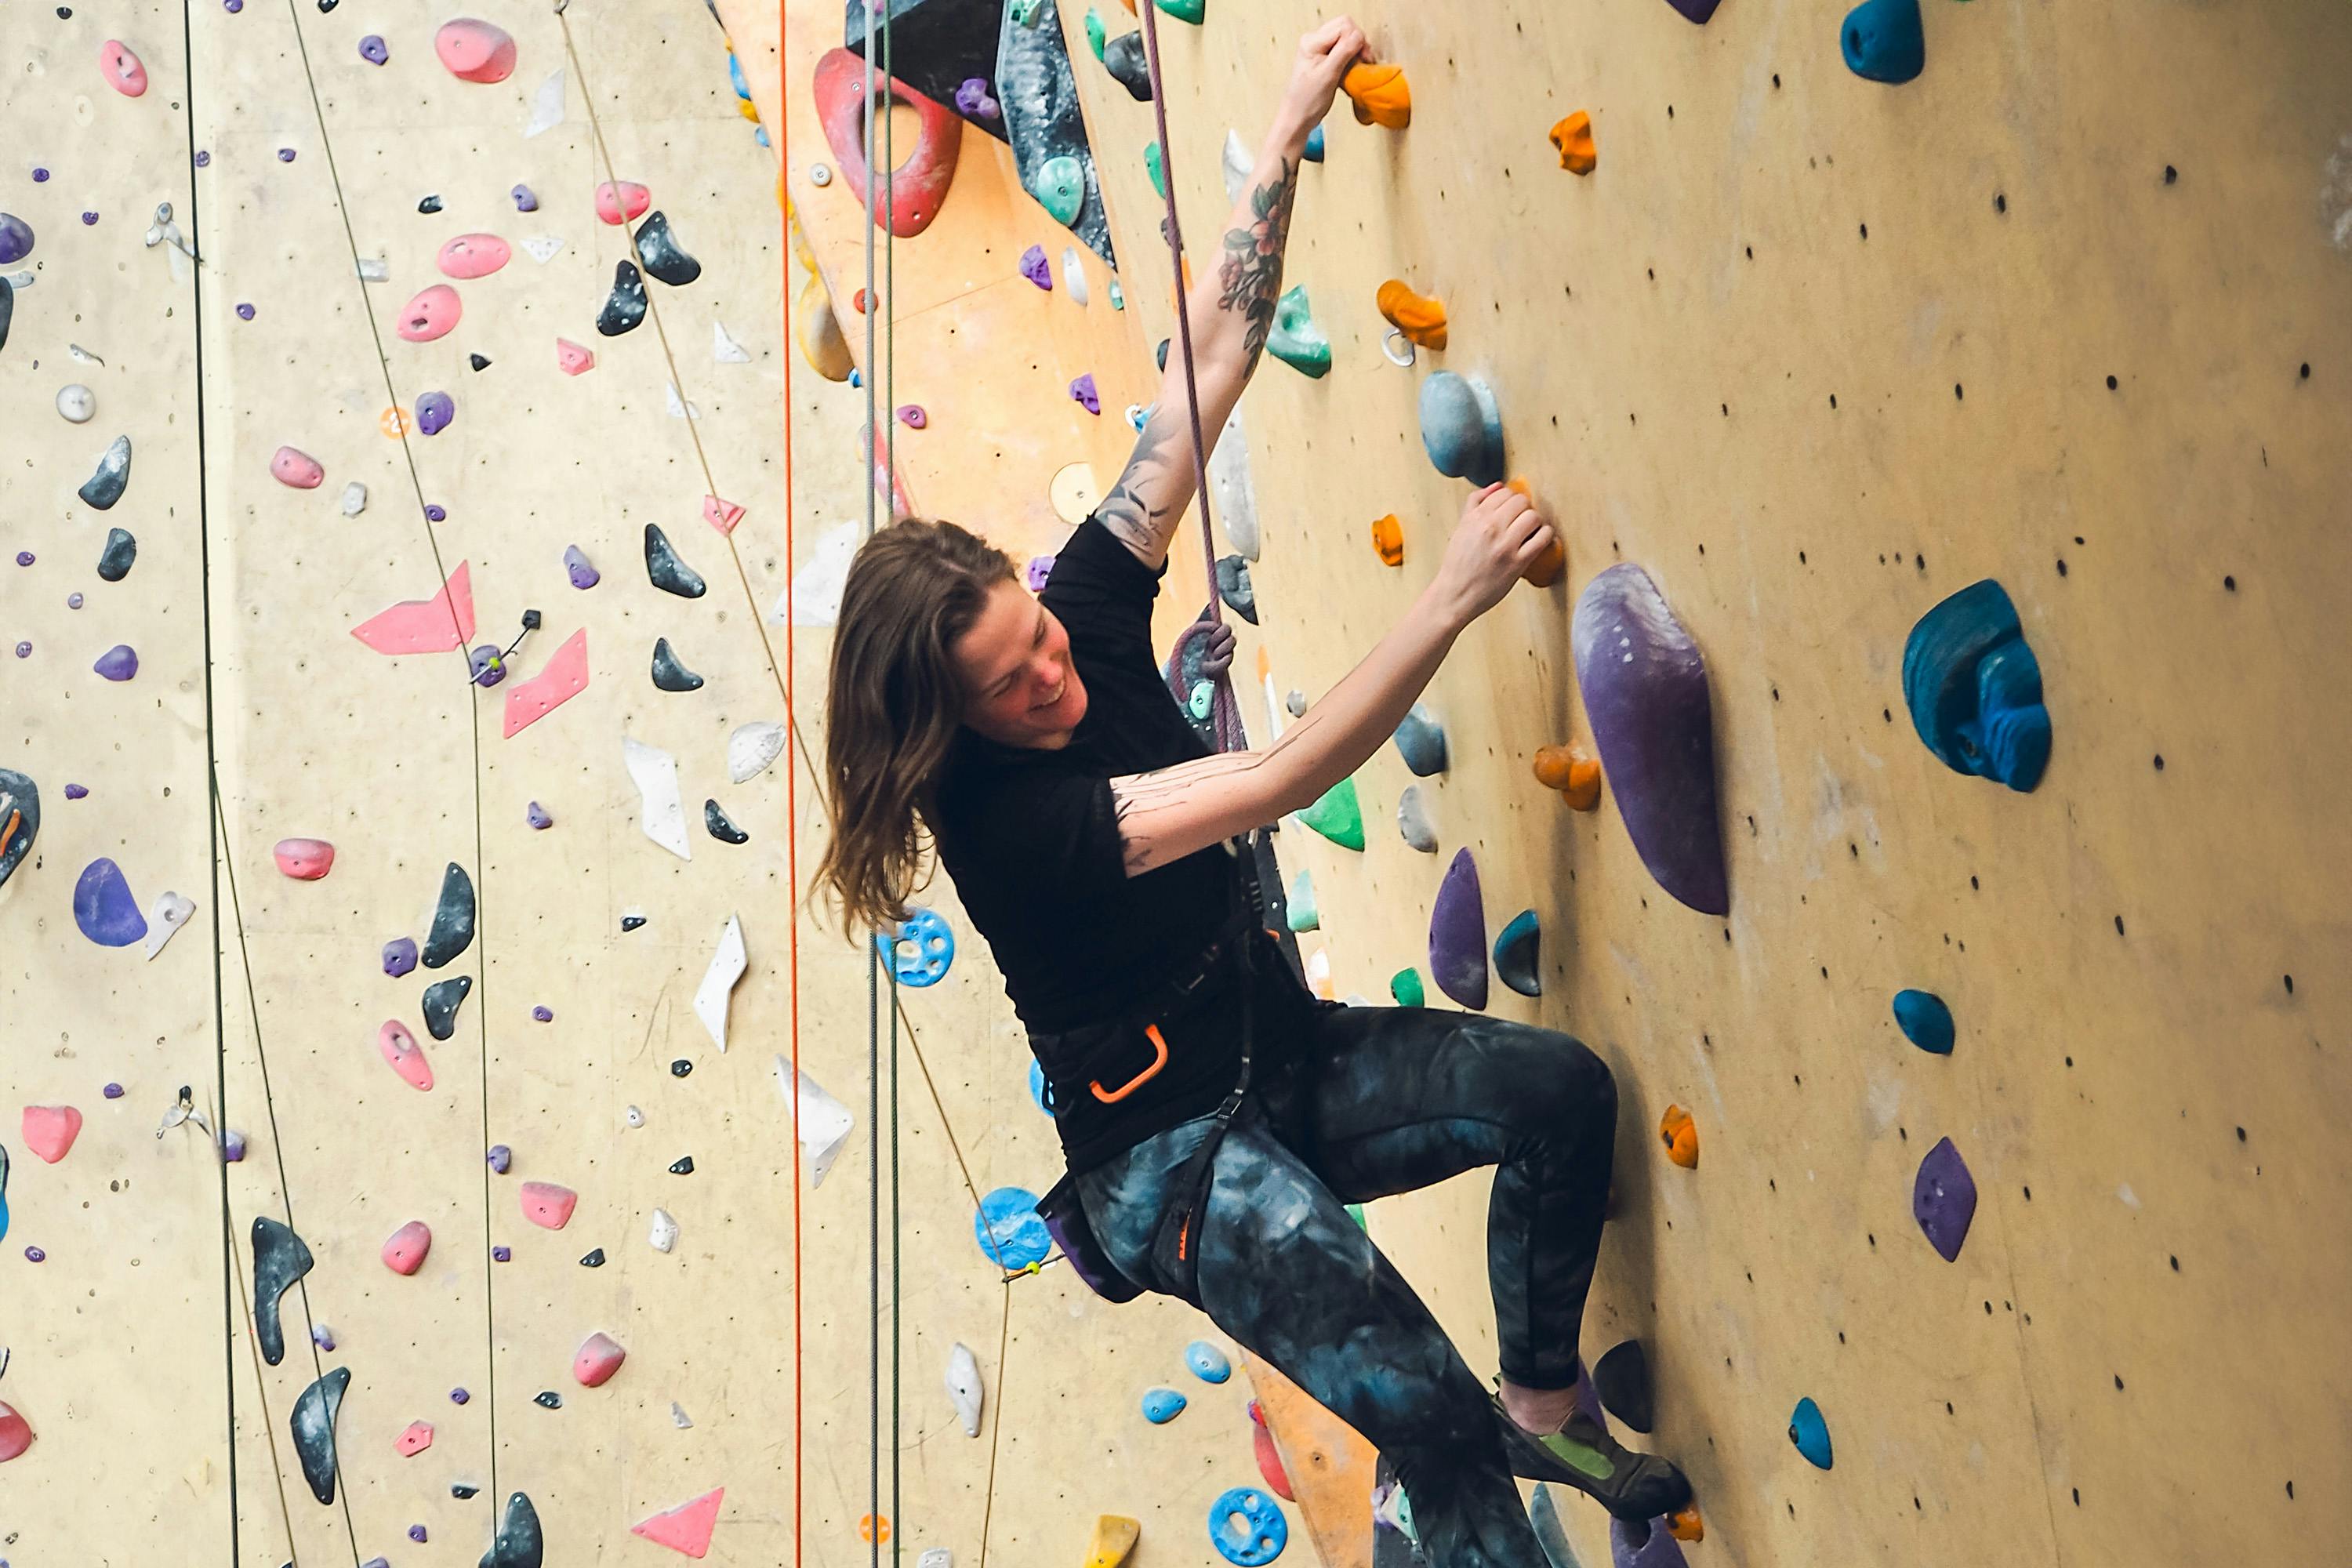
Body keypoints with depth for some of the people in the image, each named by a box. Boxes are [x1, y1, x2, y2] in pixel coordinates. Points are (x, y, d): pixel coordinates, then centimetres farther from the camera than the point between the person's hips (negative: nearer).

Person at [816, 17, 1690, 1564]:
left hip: (1292, 1058, 7)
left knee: (1560, 1086, -10)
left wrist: (1290, 130, -10)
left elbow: (1214, 358, -8)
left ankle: (1549, 1406, 11)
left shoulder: (1082, 609, -7)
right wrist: (1454, 594, -35)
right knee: (1438, 1428, -16)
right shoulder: (997, 815, -26)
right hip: (1173, 1151, -7)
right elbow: (1280, 780, -34)